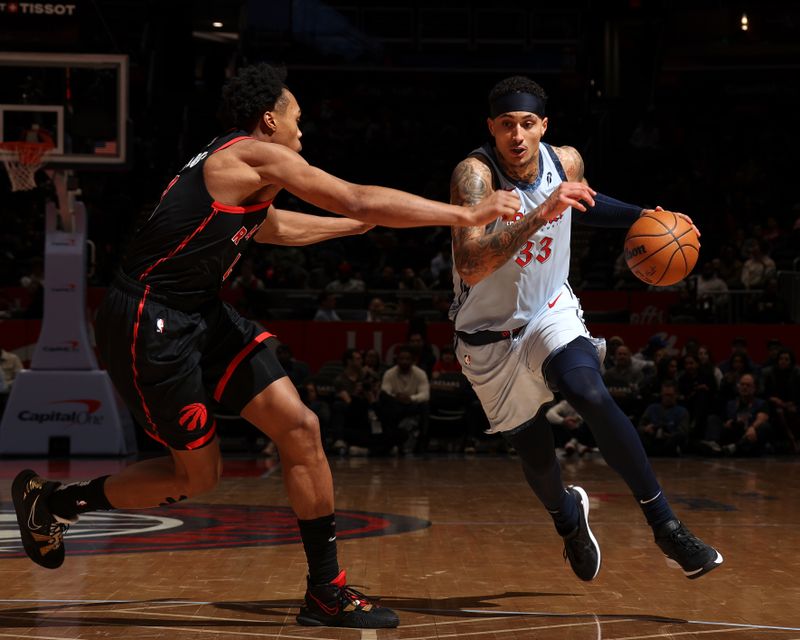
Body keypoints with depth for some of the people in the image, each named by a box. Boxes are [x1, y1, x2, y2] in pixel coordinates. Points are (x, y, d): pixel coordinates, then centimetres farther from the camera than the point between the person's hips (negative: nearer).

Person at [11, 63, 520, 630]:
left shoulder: (231, 168, 16)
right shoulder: (258, 156, -12)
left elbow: (277, 228, 37)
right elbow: (361, 201, -15)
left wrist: (360, 224, 42)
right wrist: (467, 214, -10)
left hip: (201, 317, 9)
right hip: (149, 327, -9)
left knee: (300, 427, -1)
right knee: (198, 475, 2)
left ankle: (326, 589, 6)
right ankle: (51, 501, 22)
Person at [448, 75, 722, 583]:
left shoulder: (566, 161, -11)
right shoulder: (475, 175, -27)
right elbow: (470, 268, -42)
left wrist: (643, 217, 4)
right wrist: (540, 214, -50)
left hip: (551, 313, 2)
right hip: (490, 336, -2)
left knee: (591, 395, -27)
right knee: (534, 452, 10)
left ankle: (665, 525, -21)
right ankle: (568, 519, 45)